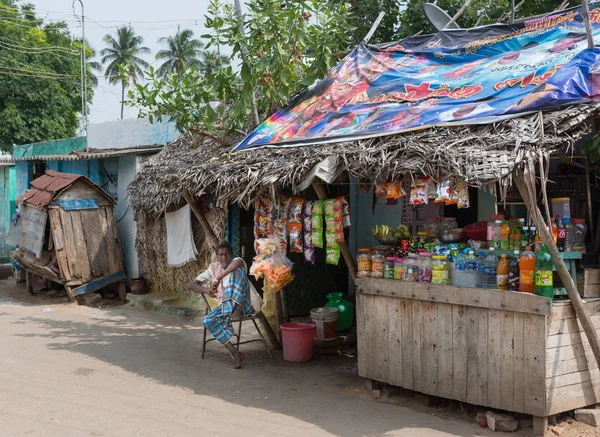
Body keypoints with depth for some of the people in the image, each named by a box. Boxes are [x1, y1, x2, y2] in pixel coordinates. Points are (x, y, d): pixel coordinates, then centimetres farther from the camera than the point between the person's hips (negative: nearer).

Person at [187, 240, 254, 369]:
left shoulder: (236, 263, -3)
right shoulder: (213, 269, 8)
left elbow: (239, 262, -33)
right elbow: (191, 285, 4)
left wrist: (218, 279, -34)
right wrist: (206, 290, -18)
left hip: (243, 304, -4)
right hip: (225, 306, 5)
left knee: (237, 270, -26)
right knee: (208, 321, -28)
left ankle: (238, 311, -40)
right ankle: (235, 353, -25)